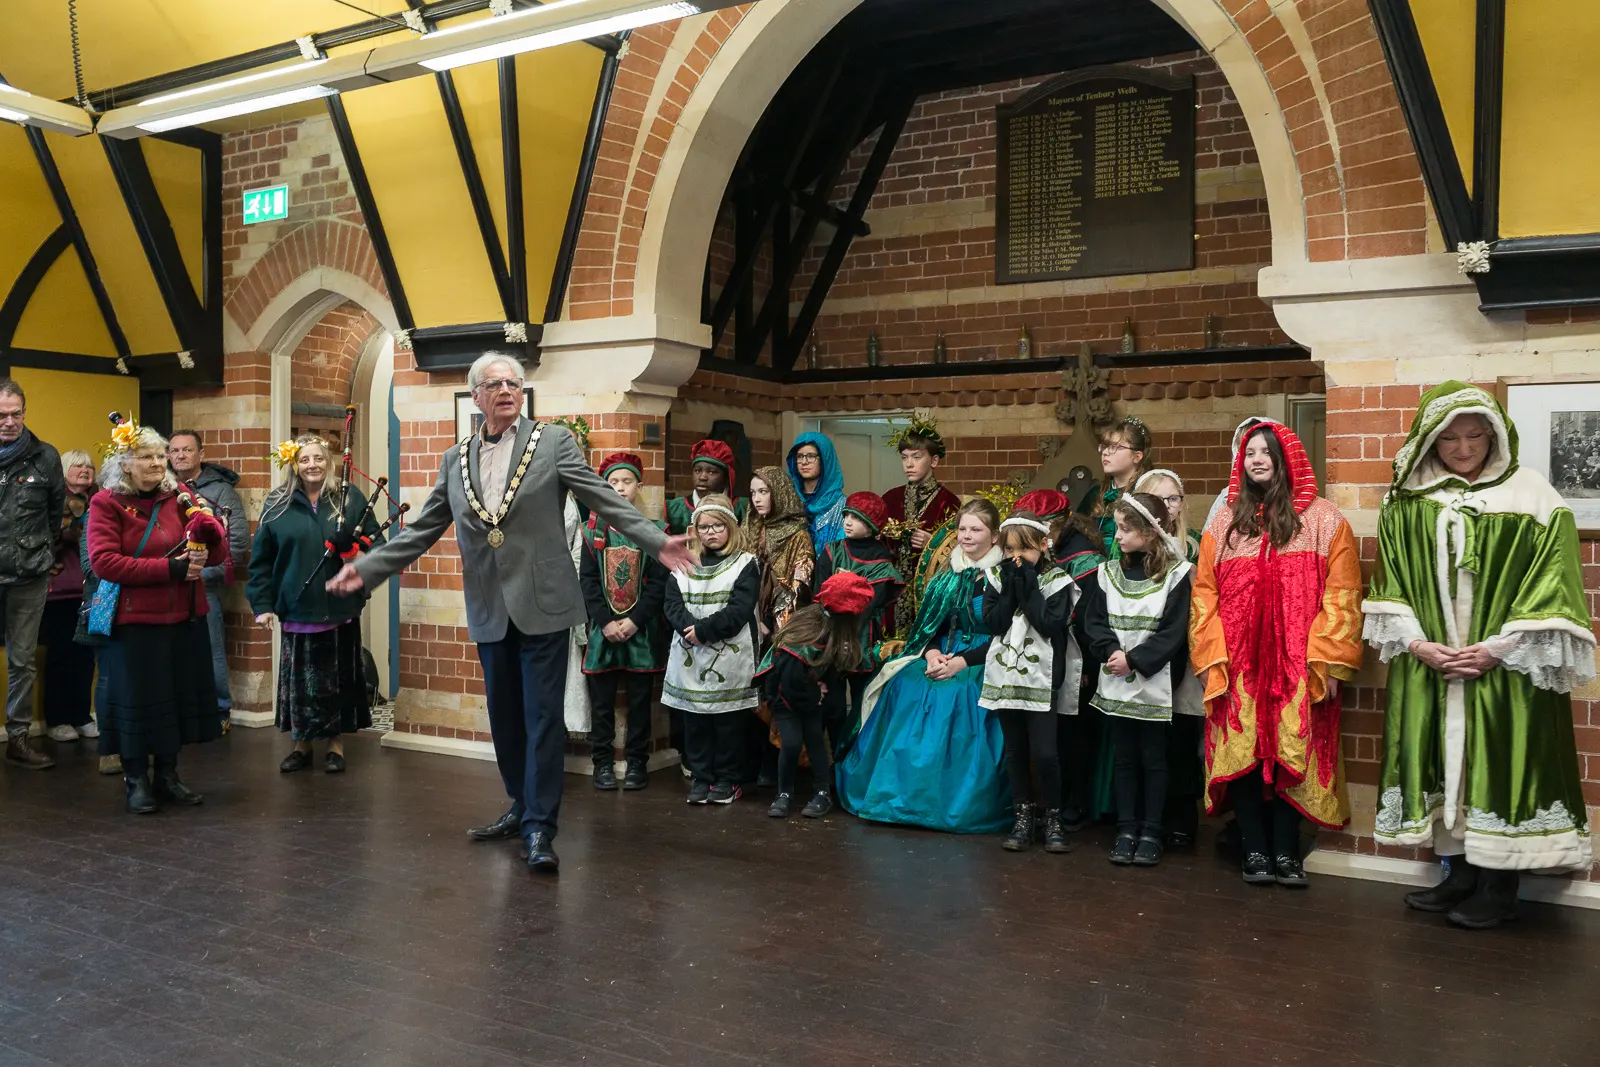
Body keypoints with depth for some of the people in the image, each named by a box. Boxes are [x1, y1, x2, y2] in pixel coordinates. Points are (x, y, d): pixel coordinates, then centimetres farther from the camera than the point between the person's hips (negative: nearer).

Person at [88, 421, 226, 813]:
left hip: (183, 618, 4)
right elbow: (104, 561, -16)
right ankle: (135, 780, 18)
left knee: (178, 694, 10)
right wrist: (171, 568, -21)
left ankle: (168, 775, 25)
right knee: (137, 699, 2)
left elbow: (217, 555, 7)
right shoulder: (107, 503, -4)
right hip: (134, 619, -4)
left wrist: (210, 539, -18)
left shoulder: (177, 499, 8)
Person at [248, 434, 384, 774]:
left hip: (340, 608, -1)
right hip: (296, 609, 1)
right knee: (298, 680, 7)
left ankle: (336, 745, 21)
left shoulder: (350, 498, 0)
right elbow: (261, 559, 3)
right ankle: (300, 745, 21)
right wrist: (262, 603, -2)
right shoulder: (278, 504, 2)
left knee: (338, 678, 8)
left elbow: (375, 543, 1)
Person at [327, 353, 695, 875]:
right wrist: (365, 569, 6)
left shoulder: (553, 441, 0)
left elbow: (606, 500, -5)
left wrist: (656, 541, -18)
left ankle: (540, 829, 5)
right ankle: (522, 807, 30)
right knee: (504, 718, 13)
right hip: (489, 611, 4)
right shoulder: (455, 459, 11)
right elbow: (422, 531, 13)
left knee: (542, 717, -3)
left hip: (542, 605, -4)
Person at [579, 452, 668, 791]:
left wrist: (634, 620, -13)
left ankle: (637, 763, 15)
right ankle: (603, 763, 15)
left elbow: (659, 583, -4)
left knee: (639, 701, 6)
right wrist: (606, 622, -11)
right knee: (602, 702, 5)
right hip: (603, 630, 1)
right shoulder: (594, 531, 5)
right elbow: (587, 580, 0)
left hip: (641, 631, -1)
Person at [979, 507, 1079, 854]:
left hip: (1041, 679, -3)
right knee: (1015, 751, 11)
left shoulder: (1056, 580, -3)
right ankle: (1023, 817, 21)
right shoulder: (998, 578, 5)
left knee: (1044, 753, -7)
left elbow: (1050, 624, -17)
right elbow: (993, 623, -7)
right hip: (1005, 676, 3)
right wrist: (1012, 587, -12)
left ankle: (1053, 818, 11)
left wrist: (1028, 585, -15)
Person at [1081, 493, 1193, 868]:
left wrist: (1134, 660, -16)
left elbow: (1173, 632, -12)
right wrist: (1112, 651, -14)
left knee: (1153, 757, 6)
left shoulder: (1176, 574, -7)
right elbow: (1094, 620, 3)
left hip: (1154, 682, -4)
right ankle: (1126, 829, 18)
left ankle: (1151, 832, 15)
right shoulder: (1109, 572, 6)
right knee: (1124, 756, 10)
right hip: (1116, 682, 4)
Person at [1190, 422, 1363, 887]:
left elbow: (1341, 595, -1)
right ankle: (1254, 850, 10)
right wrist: (1210, 658, -3)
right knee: (1241, 755, -1)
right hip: (1237, 668, 1)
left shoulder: (1323, 520, 6)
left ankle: (1285, 852, 11)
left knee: (1293, 755, 0)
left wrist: (1328, 661, -8)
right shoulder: (1223, 524, 11)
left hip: (1297, 669, -1)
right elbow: (1204, 595, 6)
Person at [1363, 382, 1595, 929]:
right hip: (1428, 665, 3)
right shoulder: (1407, 502, 6)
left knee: (1500, 766, -1)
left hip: (1507, 667, -3)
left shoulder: (1531, 494, -2)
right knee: (1445, 763, 8)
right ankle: (1460, 873, 21)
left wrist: (1499, 646, -13)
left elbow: (1552, 576, -7)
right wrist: (1416, 643, -6)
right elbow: (1392, 579, 7)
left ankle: (1498, 886, 11)